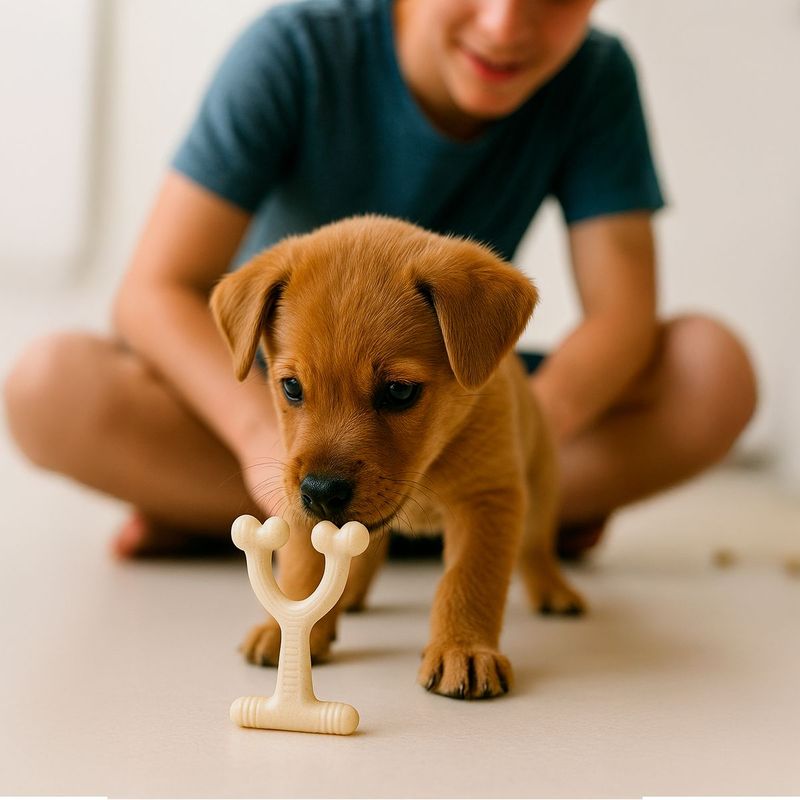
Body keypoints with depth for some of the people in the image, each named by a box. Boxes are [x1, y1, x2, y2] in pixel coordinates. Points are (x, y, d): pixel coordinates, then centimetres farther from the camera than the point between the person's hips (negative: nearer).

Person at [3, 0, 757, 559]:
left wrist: (531, 424, -38)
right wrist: (264, 431, -40)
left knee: (714, 367, -21)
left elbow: (622, 311, -16)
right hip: (262, 390, -1)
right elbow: (157, 289, -22)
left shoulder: (596, 78, -11)